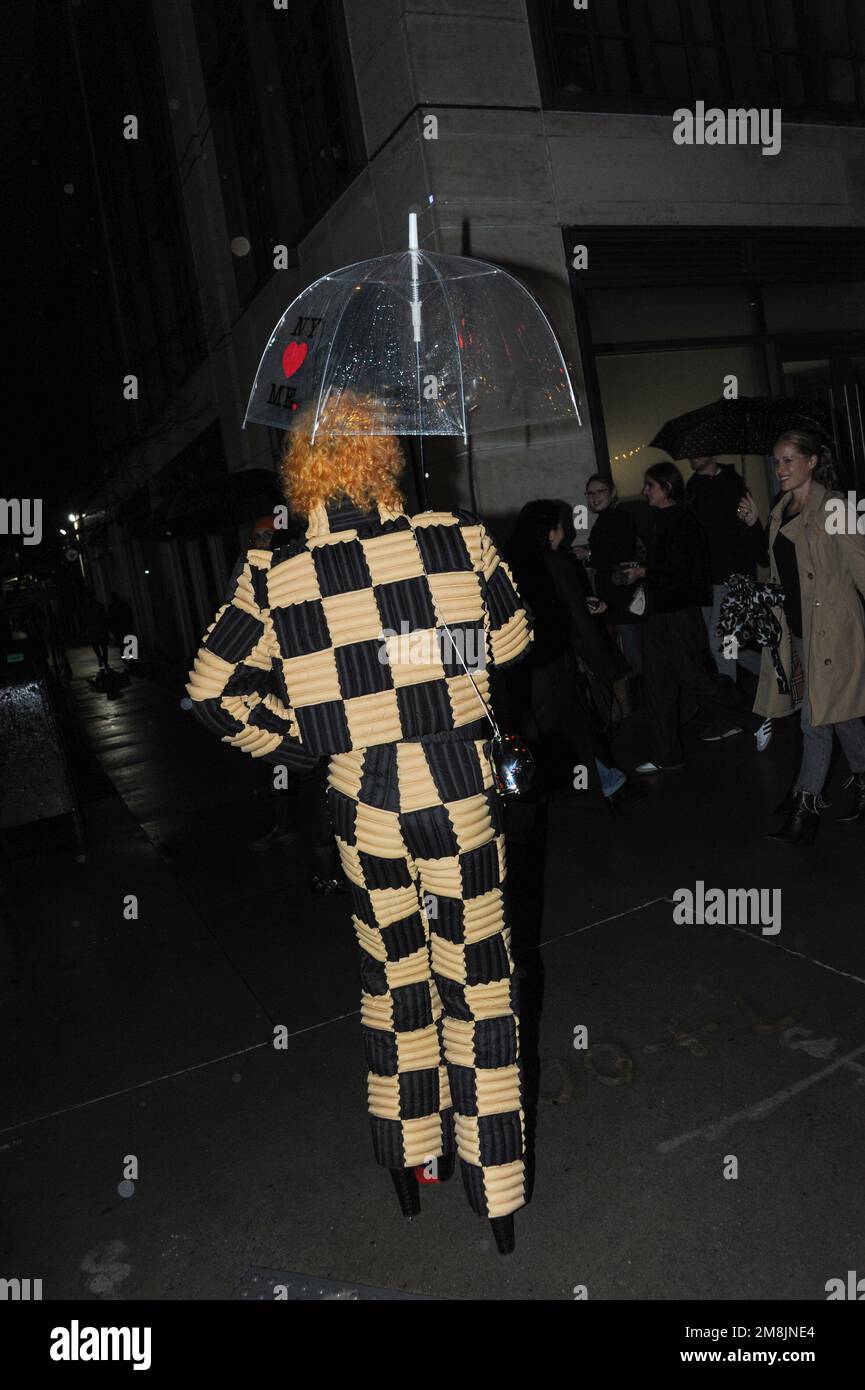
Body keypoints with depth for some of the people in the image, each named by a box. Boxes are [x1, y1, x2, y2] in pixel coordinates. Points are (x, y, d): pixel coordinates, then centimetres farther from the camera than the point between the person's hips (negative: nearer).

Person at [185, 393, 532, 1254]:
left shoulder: (274, 576, -8)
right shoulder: (459, 541, -9)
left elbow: (212, 692, -2)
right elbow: (510, 646, 6)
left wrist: (292, 743, 9)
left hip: (362, 804, 1)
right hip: (459, 791, -1)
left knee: (392, 979, 21)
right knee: (476, 984, 13)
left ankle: (409, 1166, 40)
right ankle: (497, 1197, 27)